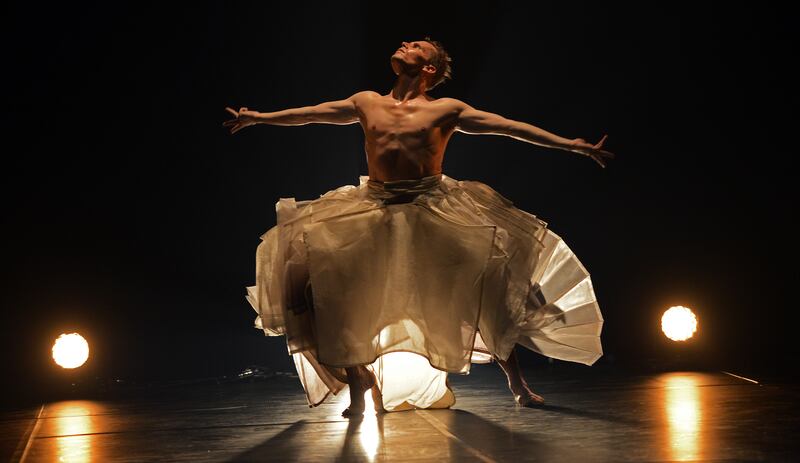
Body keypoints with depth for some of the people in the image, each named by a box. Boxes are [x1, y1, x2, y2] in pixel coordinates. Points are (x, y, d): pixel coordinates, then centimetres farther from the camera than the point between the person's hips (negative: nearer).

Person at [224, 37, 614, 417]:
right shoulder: (367, 103, 13)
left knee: (486, 287, -16)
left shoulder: (447, 110, 3)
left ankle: (518, 384, 2)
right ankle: (357, 391, 6)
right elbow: (309, 114, 23)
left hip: (436, 214, -3)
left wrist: (573, 145, -5)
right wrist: (257, 118, 28)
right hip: (374, 212, 3)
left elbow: (511, 127, 0)